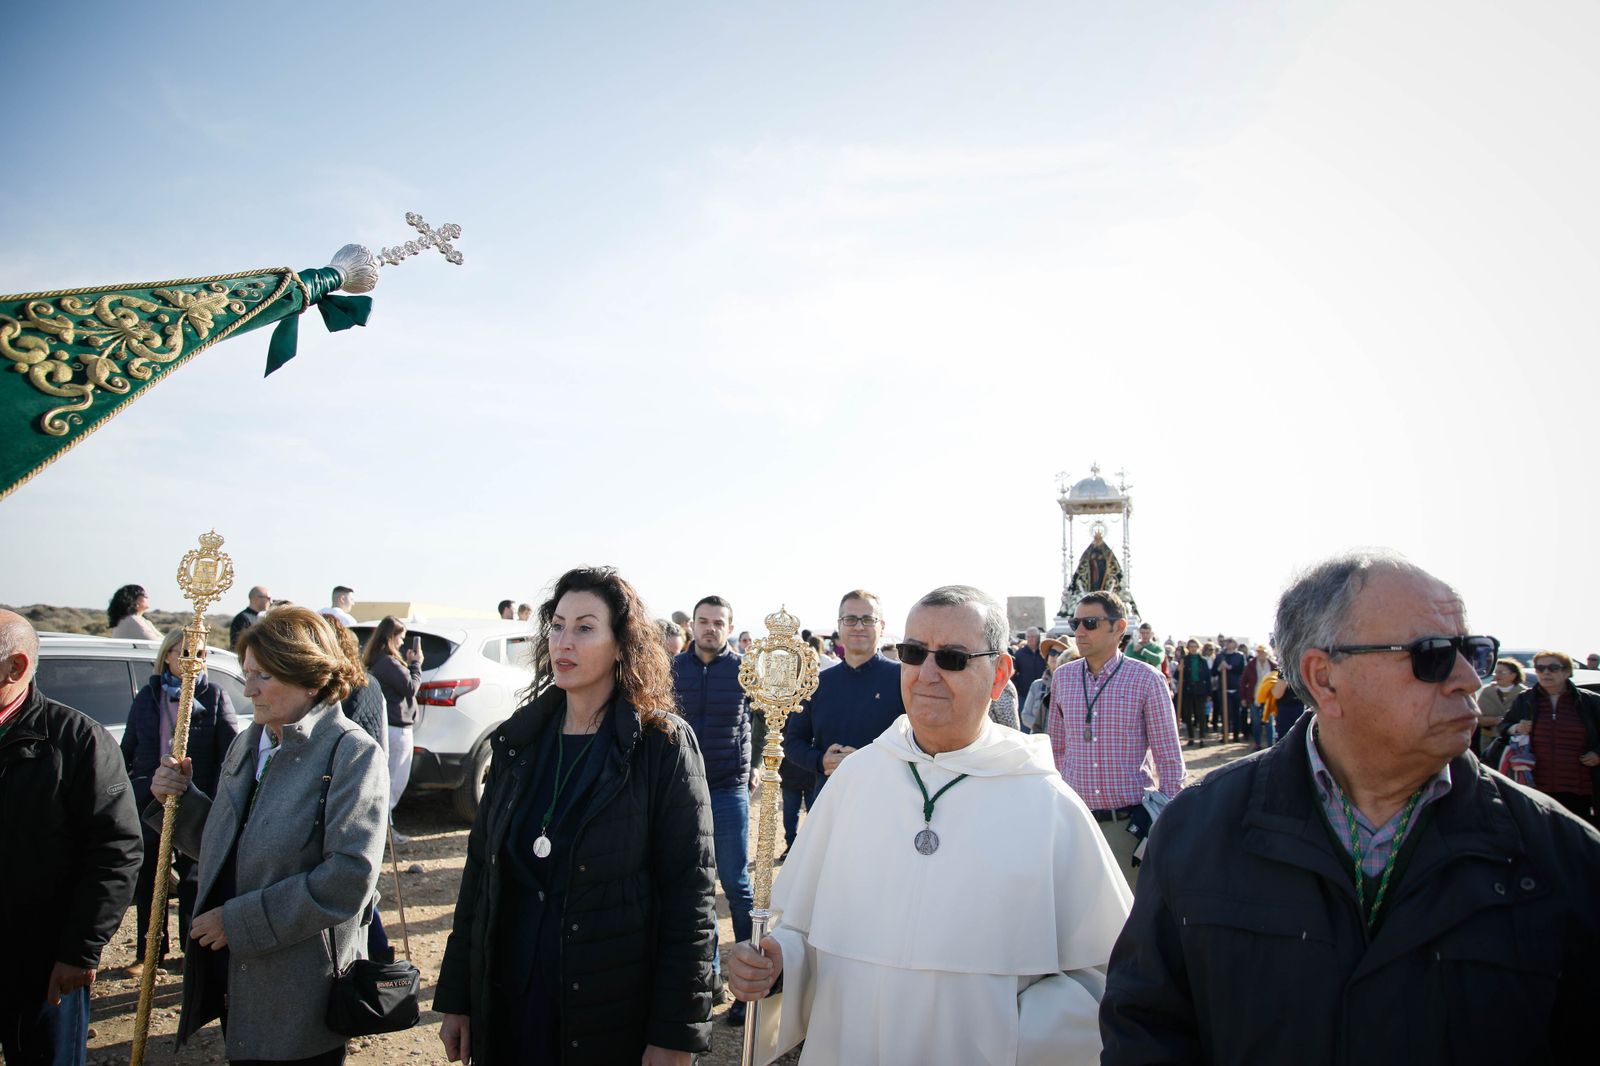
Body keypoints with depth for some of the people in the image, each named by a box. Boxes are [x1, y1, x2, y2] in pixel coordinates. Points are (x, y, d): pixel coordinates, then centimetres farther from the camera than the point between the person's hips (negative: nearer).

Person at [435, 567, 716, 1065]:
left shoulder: (663, 744, -11)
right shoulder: (519, 739, 4)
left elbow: (691, 893, -13)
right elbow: (480, 869, 8)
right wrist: (455, 998, 8)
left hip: (616, 1017, -4)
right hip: (506, 1003, 5)